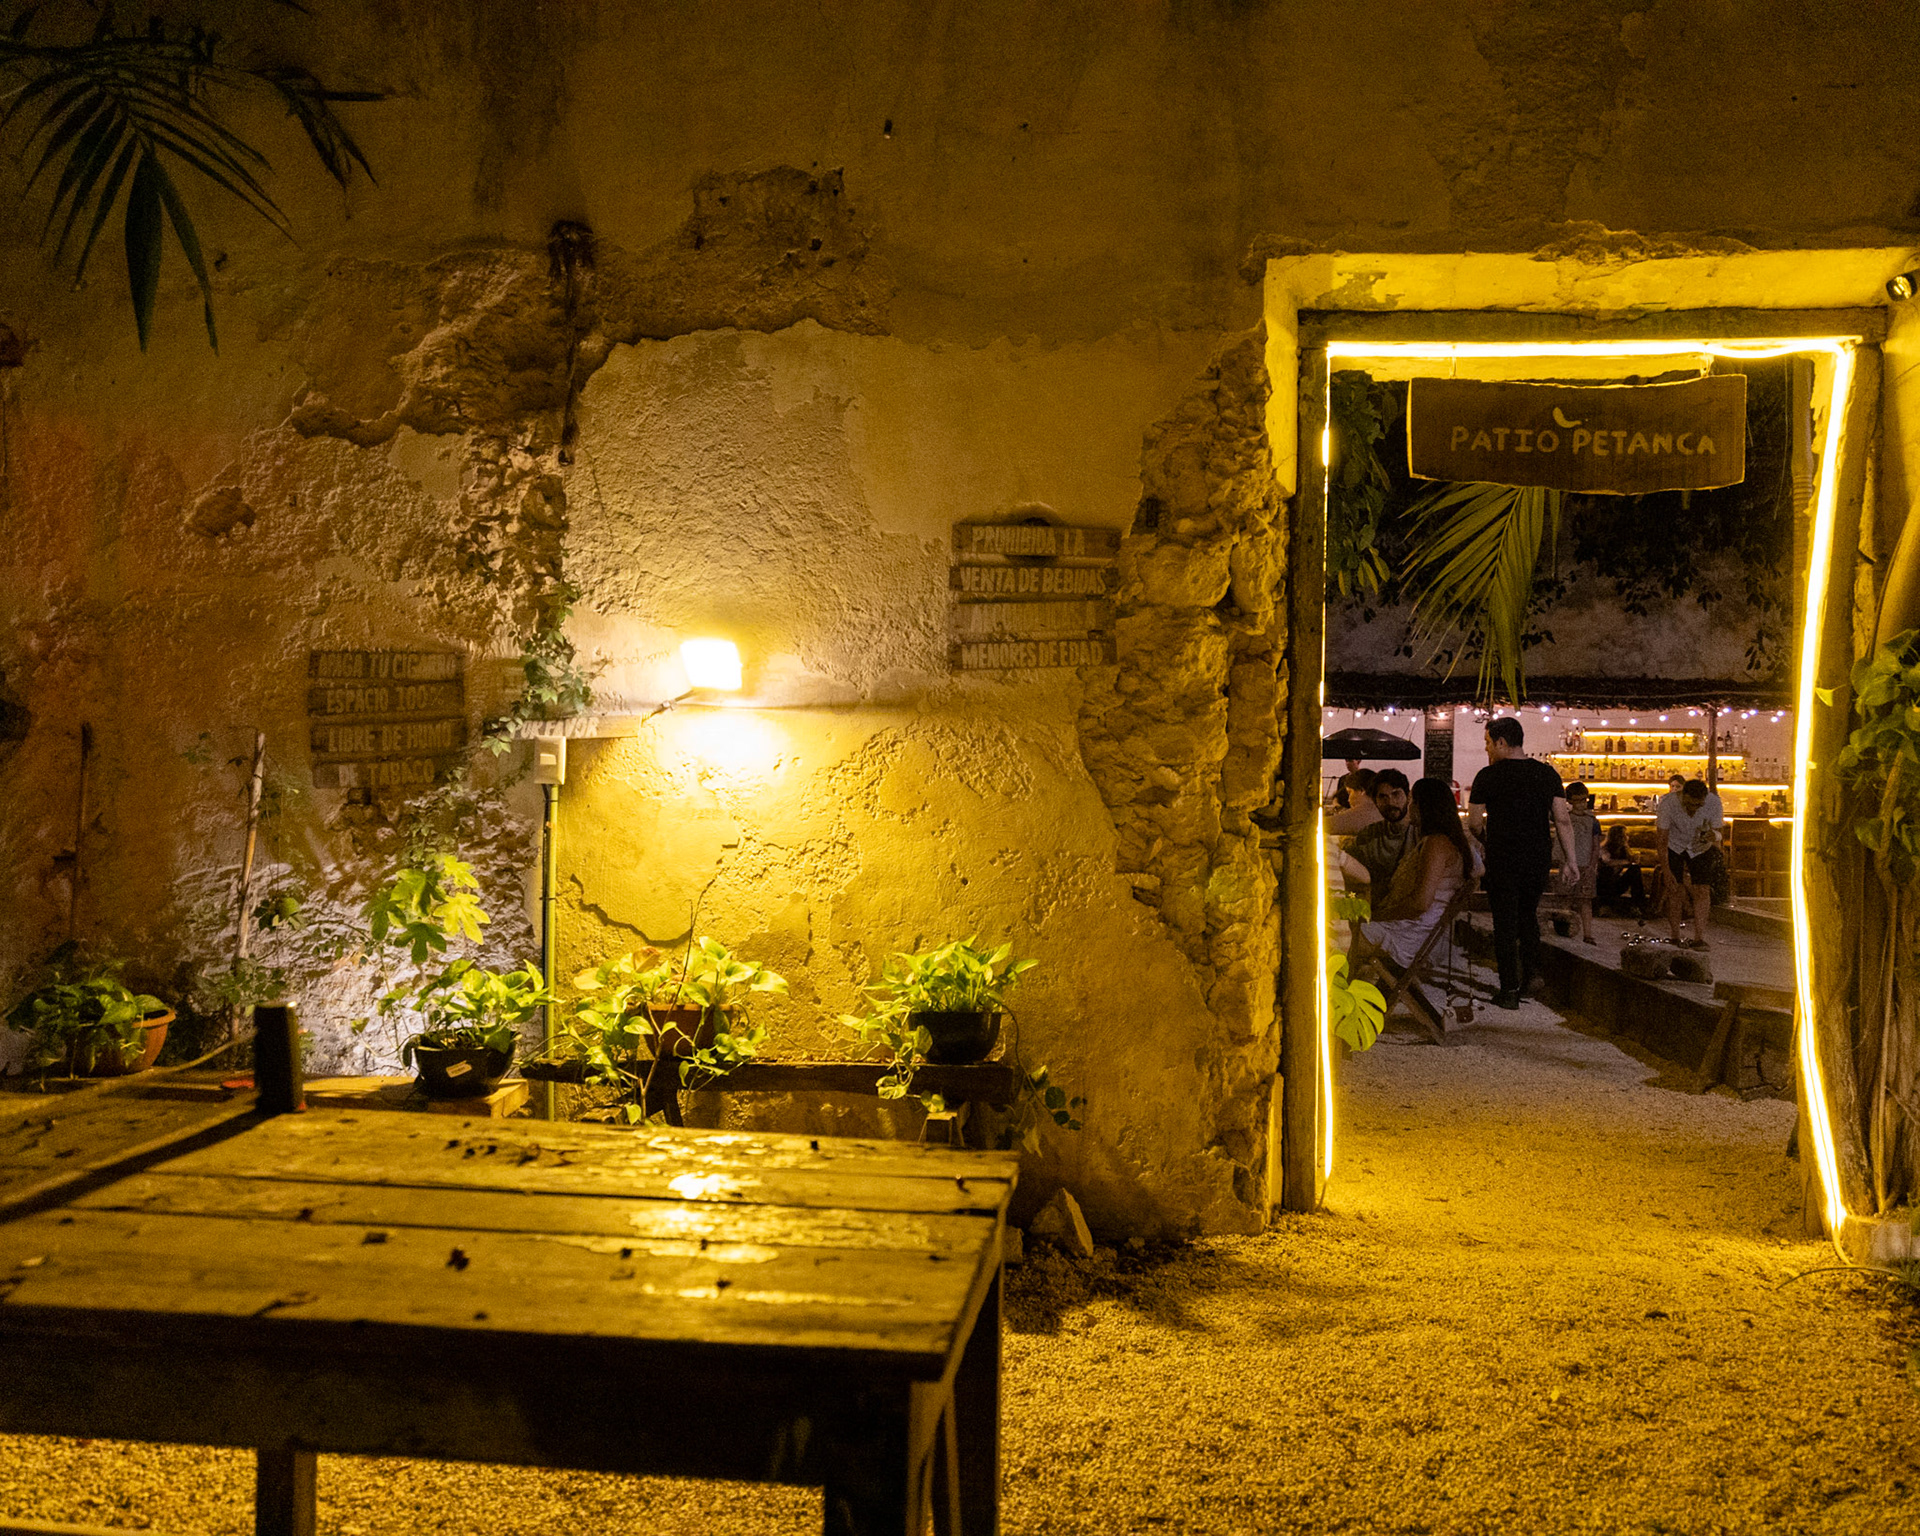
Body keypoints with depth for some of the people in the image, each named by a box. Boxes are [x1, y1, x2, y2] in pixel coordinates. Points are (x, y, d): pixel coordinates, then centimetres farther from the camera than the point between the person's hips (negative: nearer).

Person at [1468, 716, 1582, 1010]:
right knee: (1528, 914, 23)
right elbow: (1562, 820, -1)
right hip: (1539, 858, 4)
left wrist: (1486, 841, 17)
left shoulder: (1488, 776, -7)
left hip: (1502, 861, -4)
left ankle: (1510, 989, 4)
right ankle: (1532, 972, 11)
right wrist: (1570, 861, 3)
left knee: (1505, 922, 3)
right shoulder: (1547, 773, 2)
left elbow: (1474, 824, -4)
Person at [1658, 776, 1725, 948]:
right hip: (1674, 846, -1)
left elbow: (1718, 831, -14)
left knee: (1702, 890, -10)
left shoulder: (1713, 802, -27)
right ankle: (1675, 937, 2)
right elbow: (1662, 840, -25)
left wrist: (1713, 835, -40)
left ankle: (1699, 938, -9)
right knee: (1675, 891, -7)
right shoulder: (1668, 803, -32)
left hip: (1700, 849, 1)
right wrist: (1666, 871, -30)